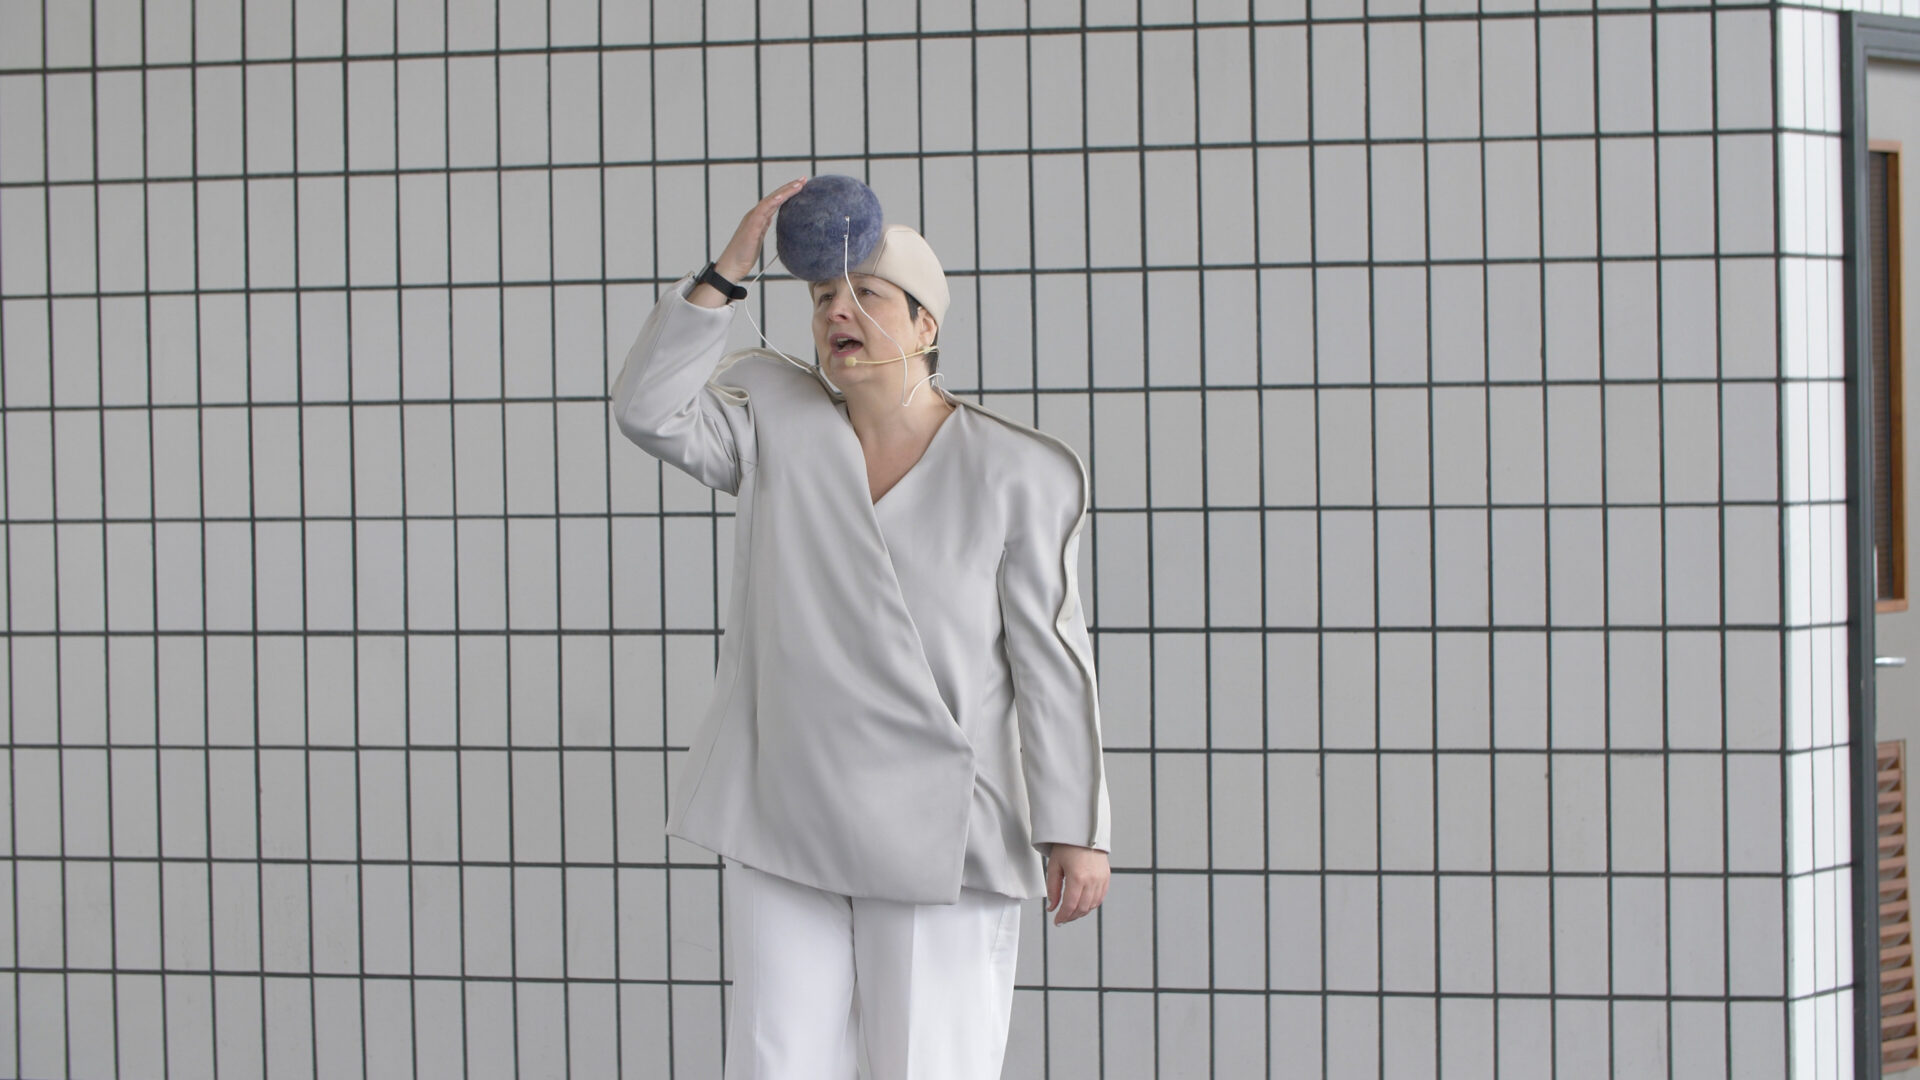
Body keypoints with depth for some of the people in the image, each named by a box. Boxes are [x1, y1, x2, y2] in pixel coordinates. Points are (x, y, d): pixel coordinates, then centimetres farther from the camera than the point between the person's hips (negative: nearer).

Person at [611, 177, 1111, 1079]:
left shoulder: (1015, 474, -5)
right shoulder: (775, 419, 4)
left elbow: (1051, 660, -5)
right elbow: (647, 410, -12)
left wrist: (1077, 831, -7)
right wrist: (729, 268, -19)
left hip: (940, 834, -3)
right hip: (784, 823, 3)